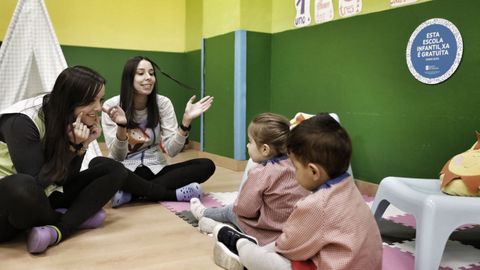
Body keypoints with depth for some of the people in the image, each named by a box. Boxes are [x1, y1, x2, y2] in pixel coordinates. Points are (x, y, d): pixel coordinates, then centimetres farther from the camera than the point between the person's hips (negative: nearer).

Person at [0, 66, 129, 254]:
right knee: (24, 187, -42)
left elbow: (66, 179, -4)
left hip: (43, 196, 6)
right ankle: (75, 218, -10)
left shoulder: (75, 120, -4)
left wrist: (82, 145, -19)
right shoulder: (22, 121, -23)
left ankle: (57, 230, -24)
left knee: (114, 170, -8)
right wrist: (72, 146, -27)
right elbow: (36, 182, -24)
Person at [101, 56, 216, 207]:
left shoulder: (163, 103, -3)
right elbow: (117, 157, -15)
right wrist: (121, 126, -32)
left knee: (207, 165, -20)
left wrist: (186, 120, -25)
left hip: (156, 169, 3)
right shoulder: (112, 106, -9)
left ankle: (132, 194, -24)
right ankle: (174, 194, -25)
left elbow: (171, 150, -11)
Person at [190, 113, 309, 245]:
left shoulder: (260, 173, -24)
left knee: (230, 211, 21)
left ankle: (203, 212, 48)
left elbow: (245, 208, -19)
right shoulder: (294, 165, -5)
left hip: (267, 235, -6)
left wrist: (236, 206, 6)